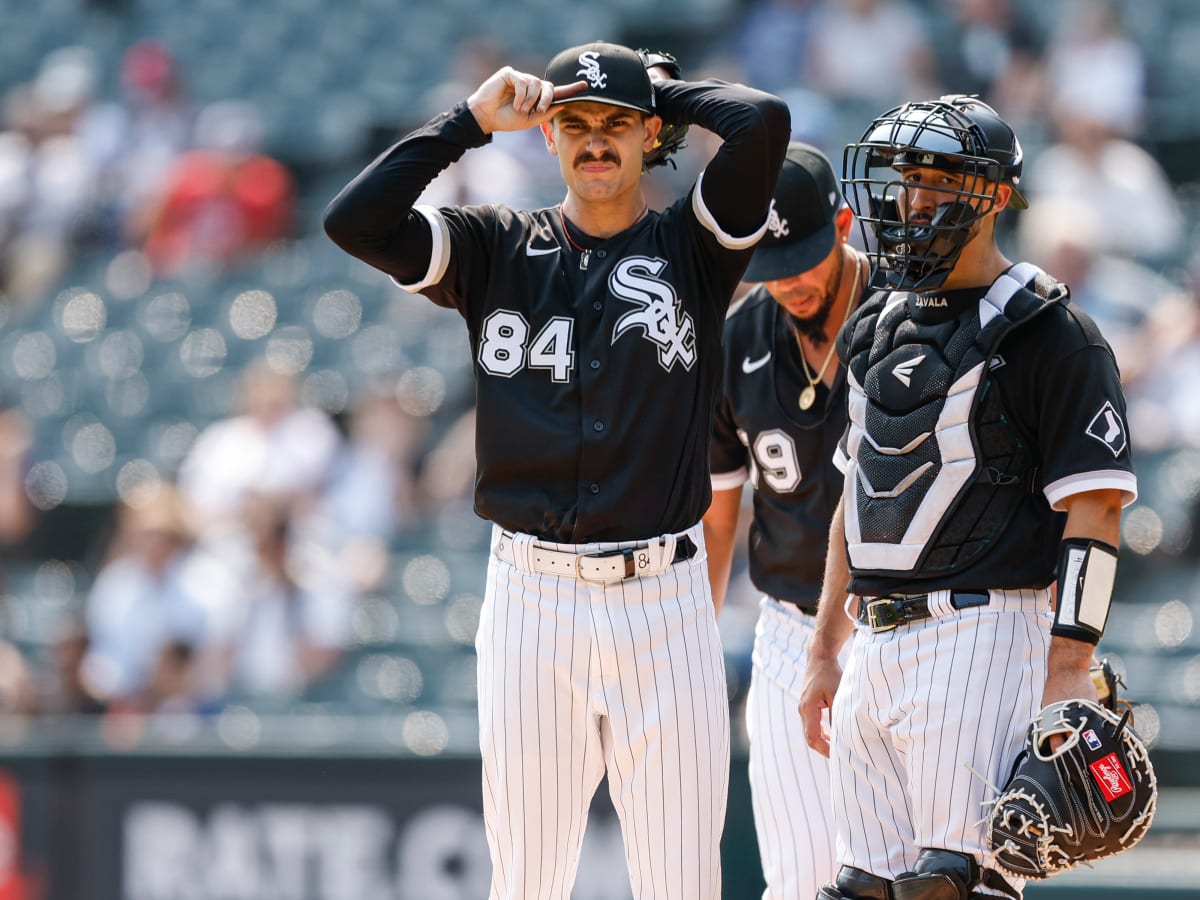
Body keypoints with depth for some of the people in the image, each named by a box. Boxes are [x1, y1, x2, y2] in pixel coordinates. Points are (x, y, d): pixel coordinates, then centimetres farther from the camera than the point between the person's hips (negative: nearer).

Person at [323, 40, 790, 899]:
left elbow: (765, 120, -10)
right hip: (533, 597, 1)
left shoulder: (691, 247, 6)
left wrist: (667, 92, 7)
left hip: (664, 601, -1)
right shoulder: (497, 249, 9)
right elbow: (353, 222, -6)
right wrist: (471, 121, -2)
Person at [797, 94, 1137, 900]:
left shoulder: (1046, 333, -7)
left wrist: (1070, 670, -19)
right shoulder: (881, 327, 17)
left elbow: (1093, 509, -11)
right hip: (876, 645, 8)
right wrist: (826, 650, 22)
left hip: (982, 640, -8)